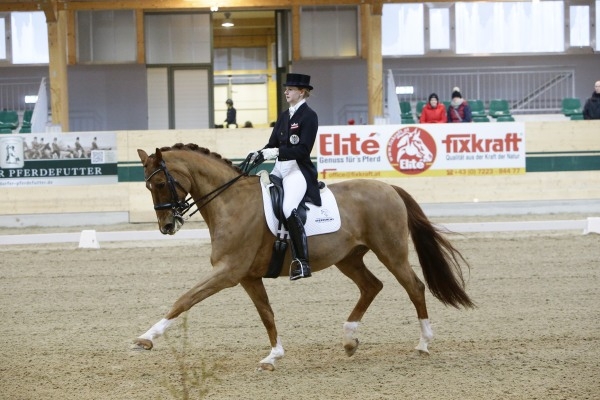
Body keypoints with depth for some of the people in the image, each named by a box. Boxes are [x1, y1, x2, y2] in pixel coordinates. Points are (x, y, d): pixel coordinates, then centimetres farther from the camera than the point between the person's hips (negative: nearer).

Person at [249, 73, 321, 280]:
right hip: (279, 169, 9)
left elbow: (303, 150, -16)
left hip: (298, 170, -9)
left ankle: (301, 262, -30)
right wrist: (259, 154, -4)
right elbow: (273, 144, 16)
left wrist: (277, 152, -24)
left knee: (289, 209, -30)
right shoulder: (284, 116, 17)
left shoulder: (309, 116, -7)